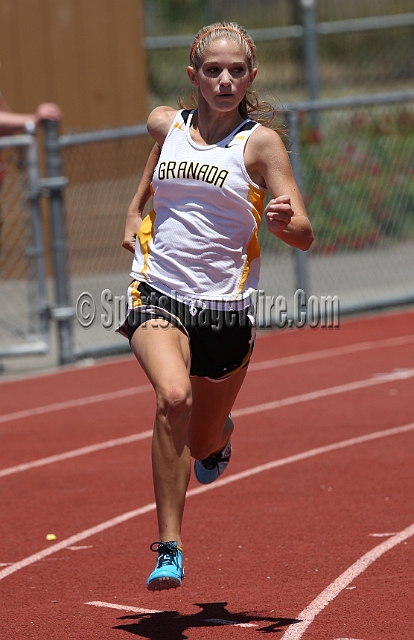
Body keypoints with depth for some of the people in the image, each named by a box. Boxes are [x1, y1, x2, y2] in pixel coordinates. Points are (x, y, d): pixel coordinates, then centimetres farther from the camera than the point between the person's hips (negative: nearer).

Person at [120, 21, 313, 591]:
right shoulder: (167, 125, 5)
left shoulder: (260, 143, -5)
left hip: (226, 307, 0)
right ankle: (169, 549, -26)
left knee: (204, 446, 13)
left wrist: (285, 221, -30)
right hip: (159, 296, 0)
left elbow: (304, 236, -9)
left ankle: (219, 433, 55)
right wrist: (135, 210, 26)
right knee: (173, 396, -30)